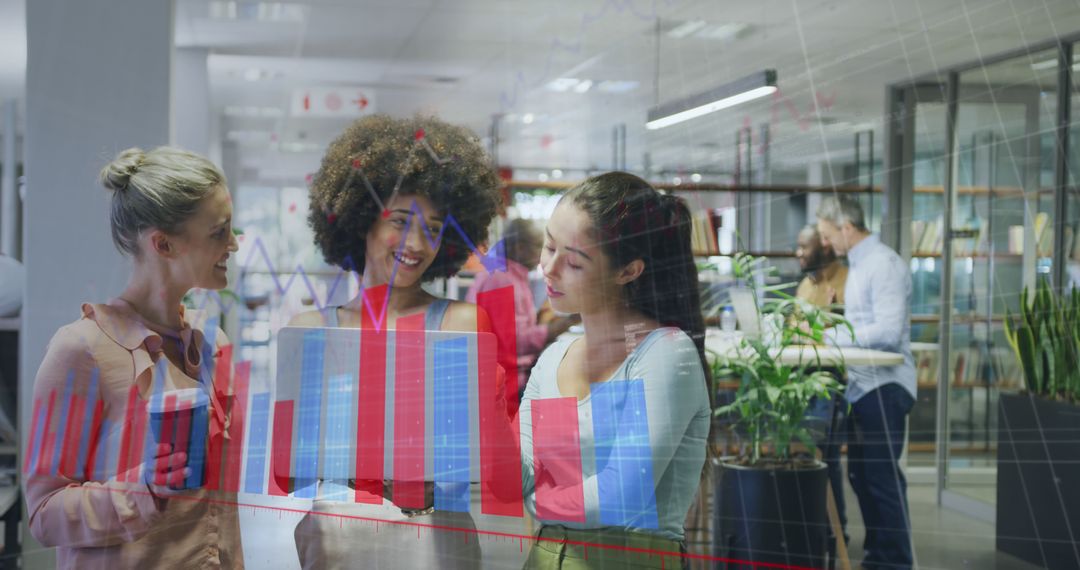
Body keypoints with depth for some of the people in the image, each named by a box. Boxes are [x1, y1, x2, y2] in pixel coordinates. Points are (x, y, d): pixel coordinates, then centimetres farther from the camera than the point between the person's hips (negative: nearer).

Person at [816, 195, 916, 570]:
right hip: (863, 385, 10)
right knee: (861, 474, 15)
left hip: (883, 387, -10)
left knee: (882, 477, -6)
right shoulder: (858, 265, 16)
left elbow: (888, 332, -22)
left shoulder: (883, 265, -14)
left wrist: (828, 334, -19)